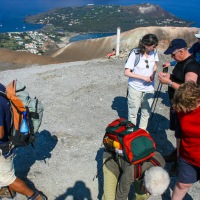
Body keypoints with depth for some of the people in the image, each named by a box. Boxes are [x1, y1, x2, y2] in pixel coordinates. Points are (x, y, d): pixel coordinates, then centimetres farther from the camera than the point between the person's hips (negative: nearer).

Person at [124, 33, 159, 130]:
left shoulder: (154, 52, -6)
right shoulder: (135, 54, -20)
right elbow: (127, 72, -17)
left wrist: (153, 74, -10)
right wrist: (143, 77, -20)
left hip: (149, 88, 4)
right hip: (135, 88, -4)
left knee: (146, 112, 16)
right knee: (133, 112, 9)